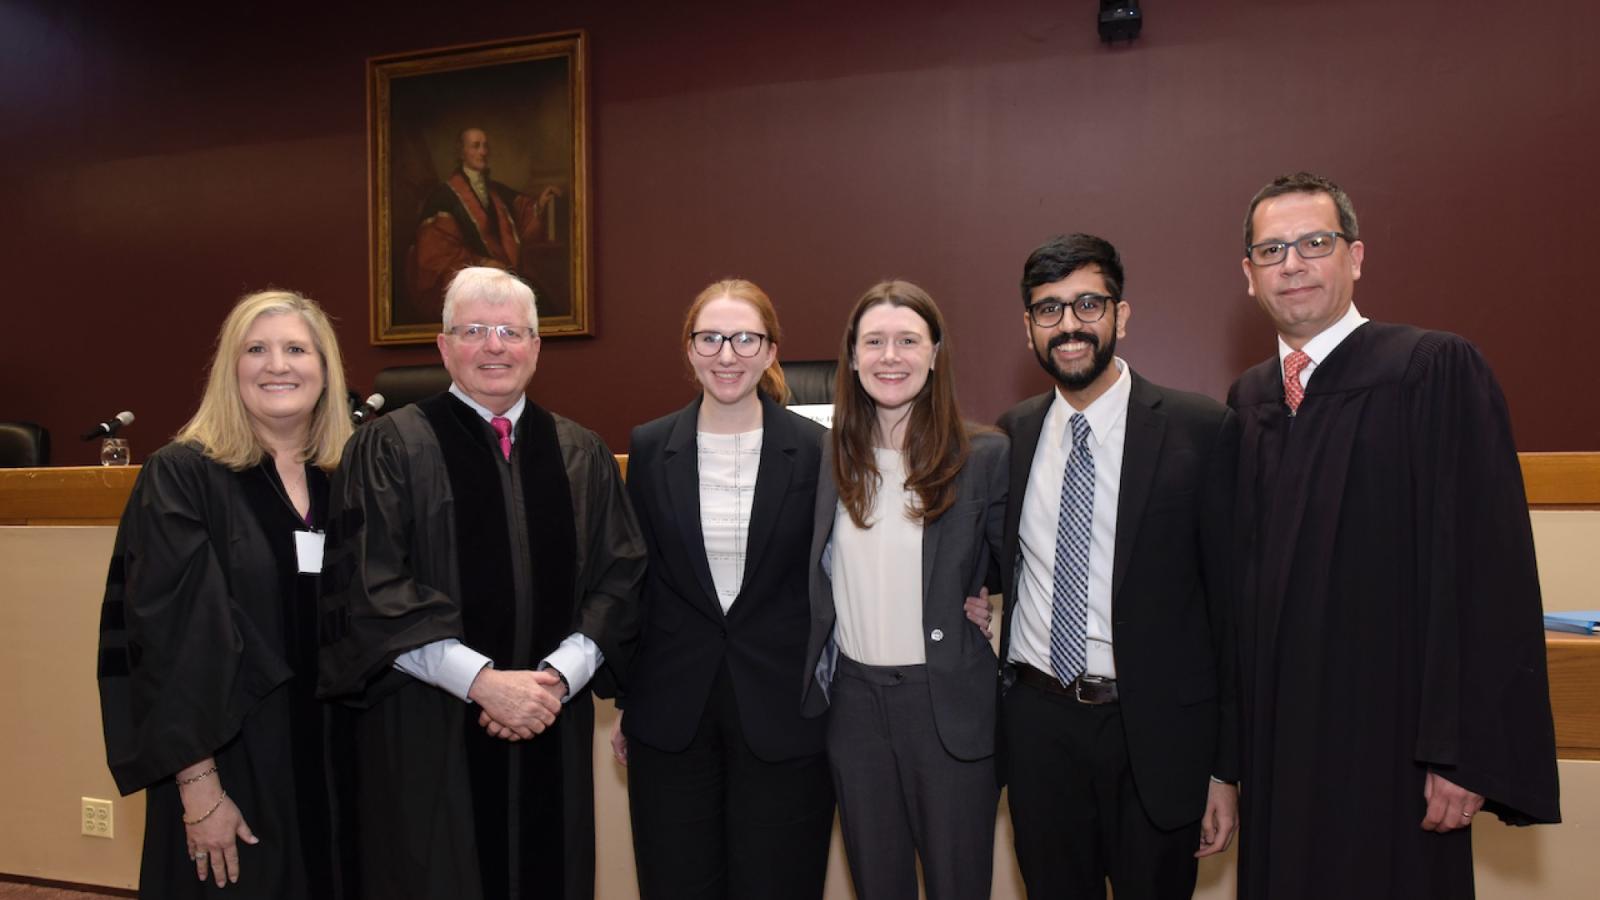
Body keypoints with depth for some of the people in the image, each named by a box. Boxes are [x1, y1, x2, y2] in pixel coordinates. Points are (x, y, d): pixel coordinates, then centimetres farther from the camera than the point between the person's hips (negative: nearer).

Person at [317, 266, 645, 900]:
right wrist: (483, 681, -17)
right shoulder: (389, 449, -2)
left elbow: (618, 579, 3)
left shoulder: (582, 456, 8)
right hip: (427, 735, -3)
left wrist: (557, 676, -12)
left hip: (552, 738, 3)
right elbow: (371, 592, -10)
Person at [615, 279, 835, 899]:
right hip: (670, 718, 2)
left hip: (784, 716, -1)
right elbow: (633, 580, 7)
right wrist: (626, 706, 9)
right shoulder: (650, 448, 1)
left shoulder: (815, 450, -5)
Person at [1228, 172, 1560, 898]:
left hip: (1386, 745, -5)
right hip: (1274, 742, 5)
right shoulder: (1247, 399, 8)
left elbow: (1489, 567, -15)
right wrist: (1232, 735, 10)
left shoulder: (1438, 371, -9)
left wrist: (1467, 755, -18)